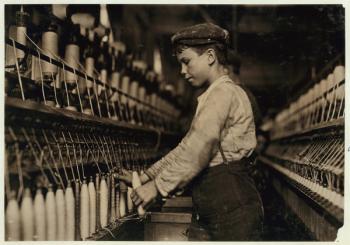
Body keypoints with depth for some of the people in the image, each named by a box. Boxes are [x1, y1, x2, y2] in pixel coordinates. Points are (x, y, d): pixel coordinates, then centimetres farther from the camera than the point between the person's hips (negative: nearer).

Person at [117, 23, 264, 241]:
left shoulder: (224, 92, -11)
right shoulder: (213, 96, 21)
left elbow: (199, 148, -22)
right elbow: (187, 148, 20)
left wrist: (159, 185, -18)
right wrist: (146, 176, 13)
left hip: (231, 207, -9)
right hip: (208, 210, 9)